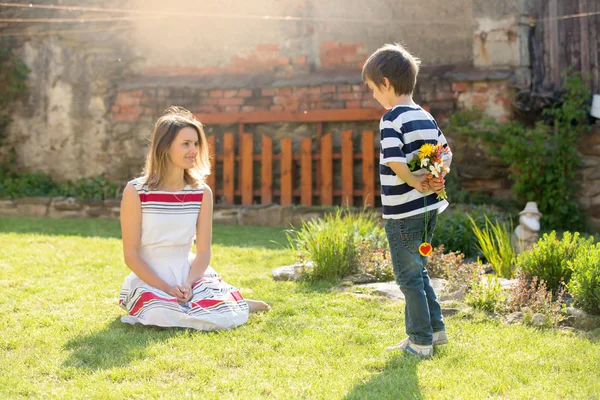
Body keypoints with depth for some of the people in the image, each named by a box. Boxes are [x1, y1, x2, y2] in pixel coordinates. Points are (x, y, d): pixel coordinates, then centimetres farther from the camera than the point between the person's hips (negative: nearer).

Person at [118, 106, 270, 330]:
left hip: (188, 276, 3)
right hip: (149, 280, -2)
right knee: (165, 316, -36)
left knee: (227, 317, -25)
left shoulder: (202, 192, 0)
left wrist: (188, 284, -18)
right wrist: (167, 289, -19)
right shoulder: (136, 192, -10)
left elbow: (203, 251, 1)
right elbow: (131, 255, -10)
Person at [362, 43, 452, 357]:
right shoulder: (426, 117, 9)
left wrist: (415, 182, -13)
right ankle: (435, 329, 29)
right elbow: (446, 152, 17)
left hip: (403, 212, -8)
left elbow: (395, 162, -28)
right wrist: (434, 180, 4)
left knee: (409, 277, 3)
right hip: (429, 207, 8)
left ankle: (421, 342, 10)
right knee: (417, 271, 22)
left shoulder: (391, 120, -16)